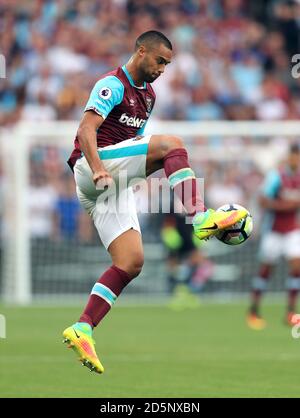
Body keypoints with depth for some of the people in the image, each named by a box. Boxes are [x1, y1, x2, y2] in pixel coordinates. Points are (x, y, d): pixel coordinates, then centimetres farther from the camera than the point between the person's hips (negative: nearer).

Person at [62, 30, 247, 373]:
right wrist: (98, 169, -32)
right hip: (92, 168, -9)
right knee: (171, 142, -25)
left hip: (115, 184, 9)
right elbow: (86, 129, -19)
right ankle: (200, 218, -36)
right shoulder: (113, 84, -6)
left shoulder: (148, 95, 22)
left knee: (131, 262, -5)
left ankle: (82, 329, -9)